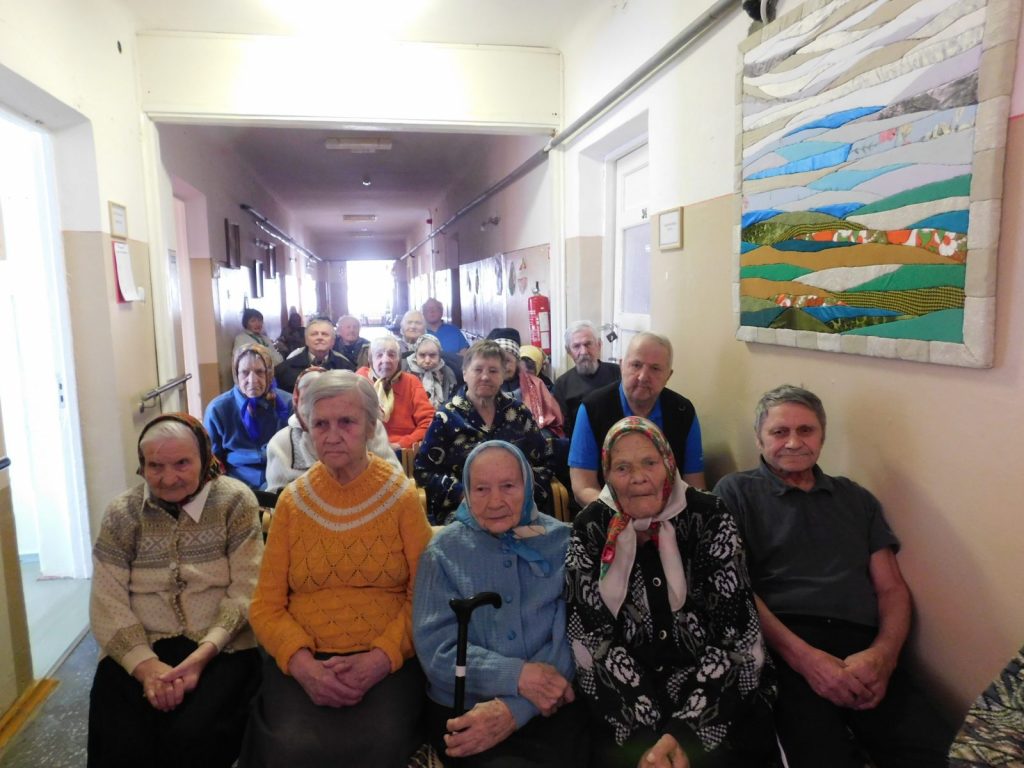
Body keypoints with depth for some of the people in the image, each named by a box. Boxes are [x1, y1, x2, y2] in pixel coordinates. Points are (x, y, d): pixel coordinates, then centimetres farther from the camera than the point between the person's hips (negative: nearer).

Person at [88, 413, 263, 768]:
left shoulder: (235, 501, -2)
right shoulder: (121, 513, 4)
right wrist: (147, 665, -16)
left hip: (221, 649, -2)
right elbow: (107, 605, -1)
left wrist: (202, 655, -19)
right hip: (138, 650, 2)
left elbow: (246, 592, -7)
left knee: (194, 737, -26)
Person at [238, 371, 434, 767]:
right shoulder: (291, 501, 5)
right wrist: (302, 664, -13)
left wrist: (380, 658, -16)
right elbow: (265, 606, 4)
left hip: (388, 660, -1)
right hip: (303, 660, 2)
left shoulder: (402, 496, 0)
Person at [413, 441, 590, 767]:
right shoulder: (444, 550, 2)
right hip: (462, 710, -1)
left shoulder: (562, 543, 2)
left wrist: (515, 708, -19)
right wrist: (517, 676, -21)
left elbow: (573, 636, -6)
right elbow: (435, 649, -7)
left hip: (552, 708, 1)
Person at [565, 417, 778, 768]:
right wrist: (648, 732, -19)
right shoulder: (591, 527, -6)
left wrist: (684, 729, -20)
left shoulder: (709, 516, -9)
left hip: (717, 684, 0)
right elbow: (598, 635, -8)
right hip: (624, 693, 1)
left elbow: (733, 630, -12)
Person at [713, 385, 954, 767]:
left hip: (863, 649, 4)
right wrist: (802, 656, -14)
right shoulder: (736, 491, 9)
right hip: (780, 647, -4)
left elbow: (892, 588, 17)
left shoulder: (856, 498, 23)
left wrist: (883, 654, -5)